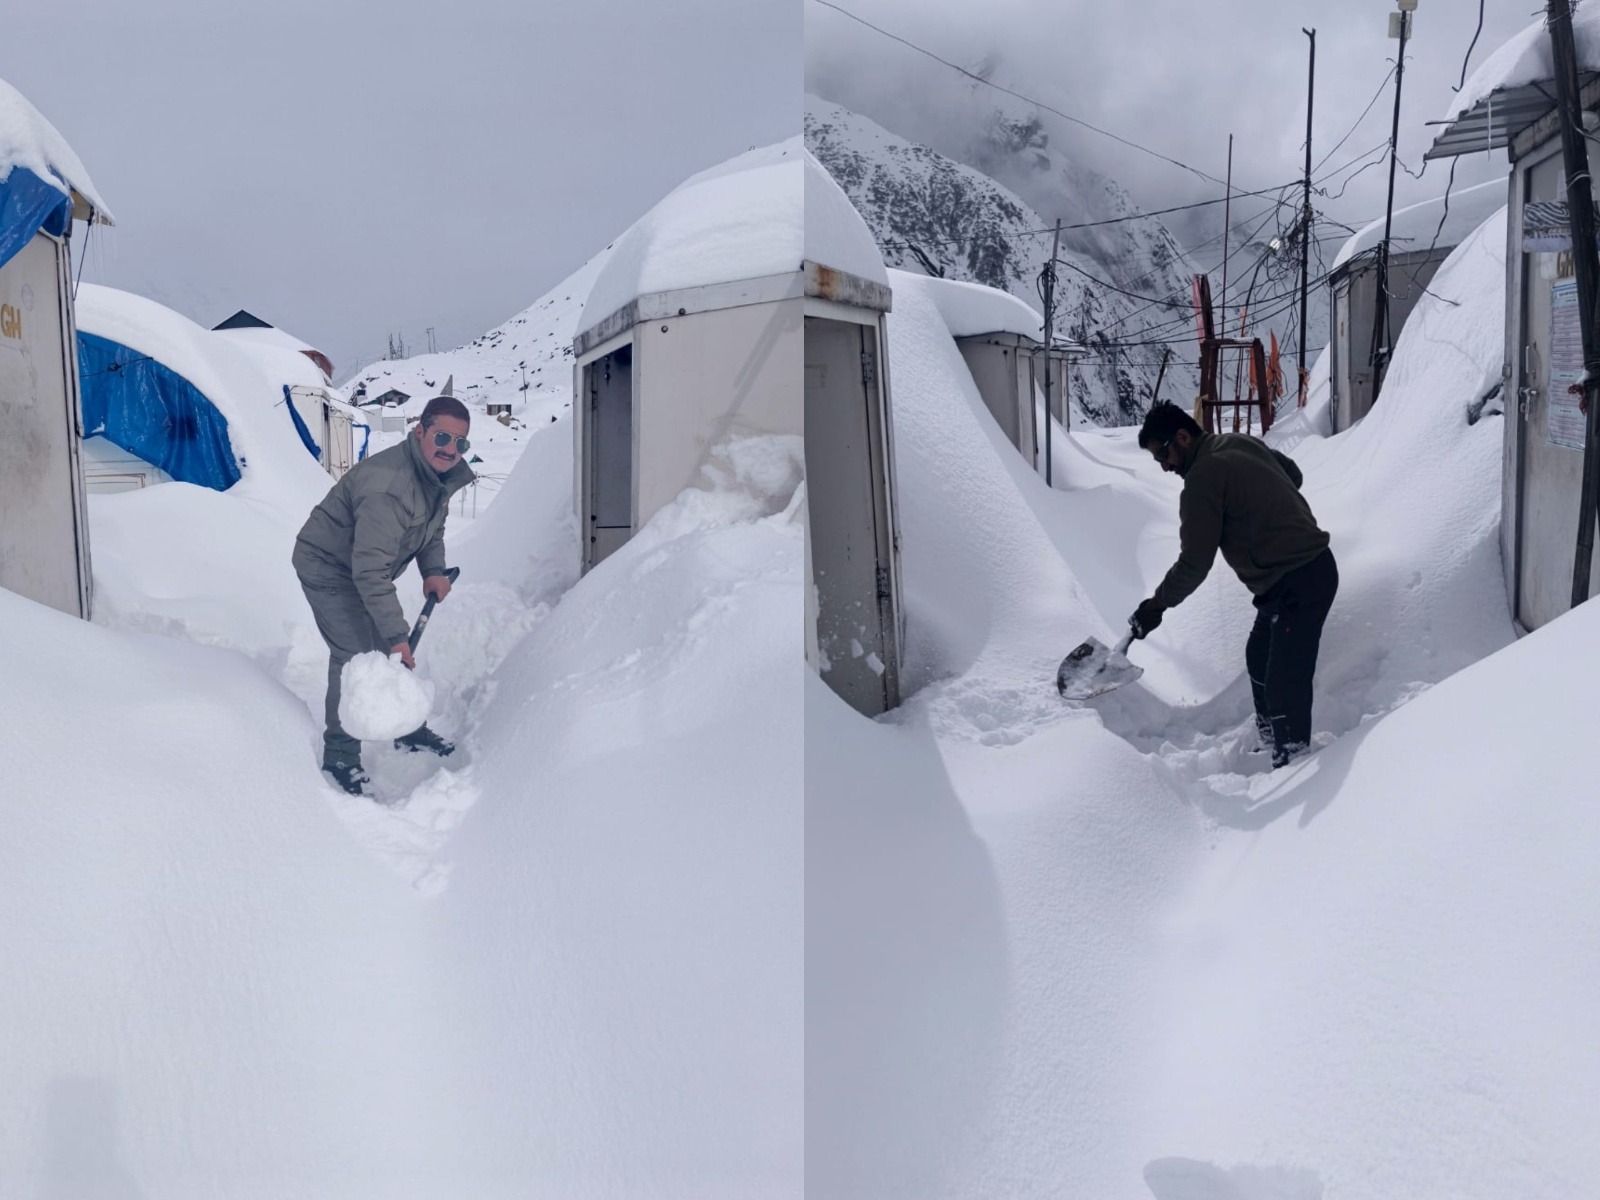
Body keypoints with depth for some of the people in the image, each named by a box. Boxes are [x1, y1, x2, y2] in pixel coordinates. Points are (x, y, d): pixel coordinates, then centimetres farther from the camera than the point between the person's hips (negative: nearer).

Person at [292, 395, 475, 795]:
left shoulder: (441, 476, -7)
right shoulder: (387, 488, -38)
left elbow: (433, 526, 12)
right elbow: (371, 572, -38)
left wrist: (434, 570, -6)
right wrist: (396, 634, -35)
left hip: (367, 567, 9)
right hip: (328, 568, -9)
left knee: (393, 649, 15)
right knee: (355, 656, -15)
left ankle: (407, 729, 34)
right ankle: (340, 756, -2)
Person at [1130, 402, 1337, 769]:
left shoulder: (1203, 476, -18)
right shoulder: (1241, 442, 10)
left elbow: (1194, 562, -15)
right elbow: (1294, 473, 26)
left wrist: (1157, 604, -4)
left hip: (1296, 583, -11)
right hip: (1313, 564, 11)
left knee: (1284, 680, -9)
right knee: (1260, 659, 21)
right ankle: (1272, 744, 32)